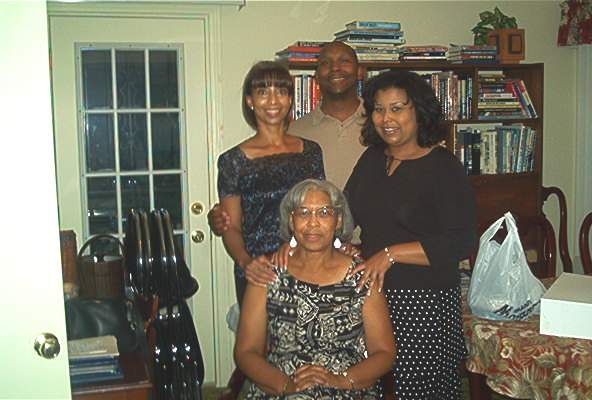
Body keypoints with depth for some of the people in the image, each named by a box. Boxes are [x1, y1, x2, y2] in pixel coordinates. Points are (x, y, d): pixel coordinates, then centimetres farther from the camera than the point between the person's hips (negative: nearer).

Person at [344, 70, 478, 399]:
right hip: (372, 293, 6)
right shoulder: (372, 159, 10)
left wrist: (391, 254, -22)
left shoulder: (444, 167, -10)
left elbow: (462, 243, -18)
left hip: (425, 302, -5)